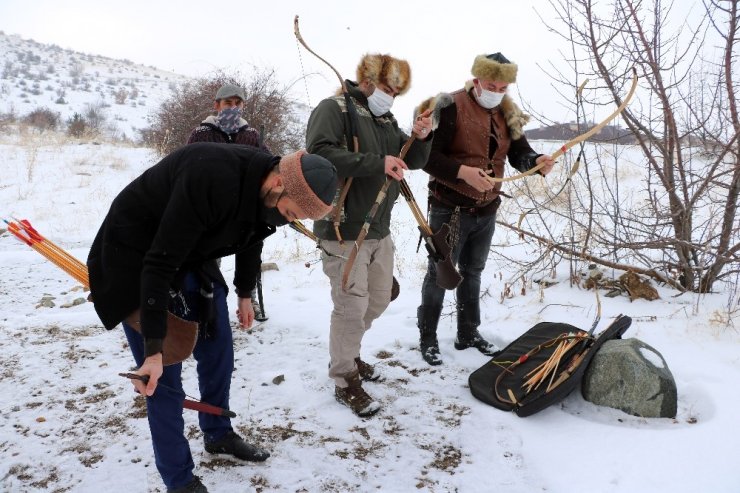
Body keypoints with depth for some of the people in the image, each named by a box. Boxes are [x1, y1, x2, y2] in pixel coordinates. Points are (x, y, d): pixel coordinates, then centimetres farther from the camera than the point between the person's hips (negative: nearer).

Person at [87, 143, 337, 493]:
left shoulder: (267, 193, -11)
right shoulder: (212, 180, -38)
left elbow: (251, 239, 11)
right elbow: (160, 263, -35)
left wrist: (245, 295, 23)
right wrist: (154, 349, -30)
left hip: (192, 257, 8)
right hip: (137, 258, -7)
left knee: (218, 351, 13)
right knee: (164, 375, -5)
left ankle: (218, 434, 37)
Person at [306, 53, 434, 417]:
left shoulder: (386, 120, 16)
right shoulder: (335, 109, -9)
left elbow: (413, 162, 19)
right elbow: (319, 152, -25)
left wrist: (421, 138, -2)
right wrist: (377, 163, -27)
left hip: (380, 230, 9)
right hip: (344, 230, -8)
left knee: (378, 300, 18)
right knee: (352, 306, -4)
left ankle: (347, 354, 40)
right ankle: (344, 380, 14)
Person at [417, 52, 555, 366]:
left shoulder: (508, 115, 6)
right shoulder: (451, 107, -15)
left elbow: (519, 154, 2)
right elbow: (427, 156, -19)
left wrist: (537, 162, -20)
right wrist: (462, 171, -31)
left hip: (487, 209, 7)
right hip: (450, 208, -6)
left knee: (472, 273, 18)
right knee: (440, 274, 4)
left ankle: (468, 334, 33)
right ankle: (427, 339, 18)